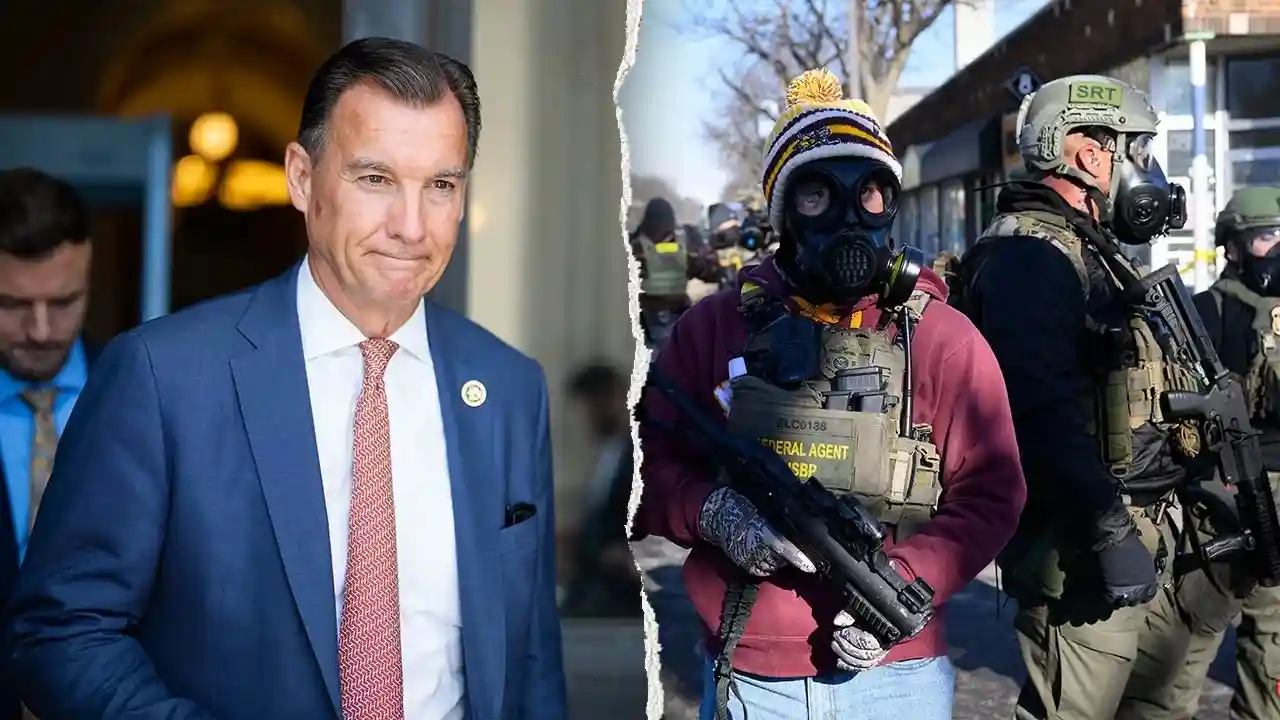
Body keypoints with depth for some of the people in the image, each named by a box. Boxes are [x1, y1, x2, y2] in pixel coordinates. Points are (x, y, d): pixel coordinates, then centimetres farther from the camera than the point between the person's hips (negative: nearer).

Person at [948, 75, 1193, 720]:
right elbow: (1044, 411, -27)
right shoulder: (1028, 255, -16)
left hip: (1131, 528, 11)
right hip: (1082, 546, -11)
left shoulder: (1086, 250, 19)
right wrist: (1110, 531, -27)